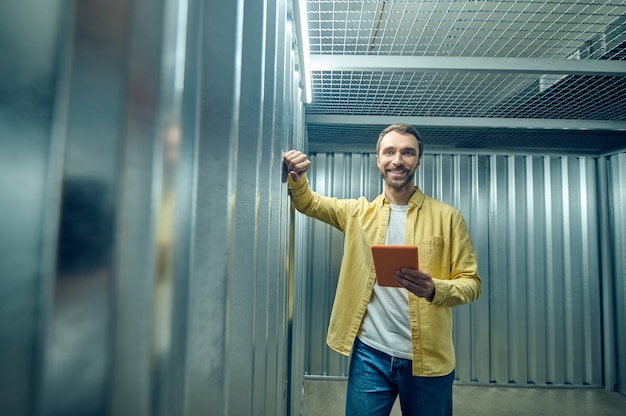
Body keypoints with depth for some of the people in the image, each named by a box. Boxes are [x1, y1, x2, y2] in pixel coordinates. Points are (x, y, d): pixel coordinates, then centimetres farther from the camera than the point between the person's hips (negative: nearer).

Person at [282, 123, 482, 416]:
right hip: (370, 353, 1)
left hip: (427, 358, 0)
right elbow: (307, 201, 10)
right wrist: (297, 177, -13)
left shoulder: (447, 217, -3)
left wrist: (434, 289, -25)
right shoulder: (359, 211, 3)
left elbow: (471, 282, -2)